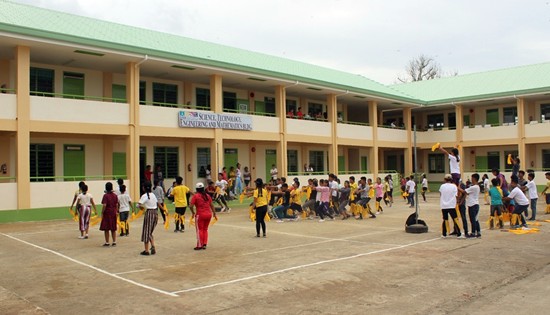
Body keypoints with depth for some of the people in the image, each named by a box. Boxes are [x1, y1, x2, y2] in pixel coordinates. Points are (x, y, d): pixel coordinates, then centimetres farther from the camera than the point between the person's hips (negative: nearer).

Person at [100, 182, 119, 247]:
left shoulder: (105, 195, -13)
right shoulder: (115, 195, 2)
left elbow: (104, 205, -17)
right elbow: (117, 205, 5)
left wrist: (102, 213, -9)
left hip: (107, 213, -5)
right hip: (113, 213, 5)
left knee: (106, 229, 4)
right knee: (113, 228, 12)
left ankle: (107, 242, 8)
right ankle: (114, 242, 13)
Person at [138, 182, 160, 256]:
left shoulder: (144, 196, -11)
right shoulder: (153, 195, 10)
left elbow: (140, 205, -20)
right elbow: (157, 204, 12)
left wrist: (143, 208, 1)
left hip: (149, 213, -7)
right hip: (155, 213, 7)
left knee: (146, 232, 5)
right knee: (150, 232, 18)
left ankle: (146, 251, 9)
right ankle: (153, 247, 1)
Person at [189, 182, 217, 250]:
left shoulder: (195, 196, -5)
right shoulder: (207, 195, 9)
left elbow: (190, 206, -12)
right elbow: (211, 205, 13)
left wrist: (193, 213, 4)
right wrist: (214, 214, 22)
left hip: (200, 215, -5)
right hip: (209, 214, 5)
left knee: (199, 230, 6)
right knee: (205, 229, 16)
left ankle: (199, 245, 8)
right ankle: (204, 244, 16)